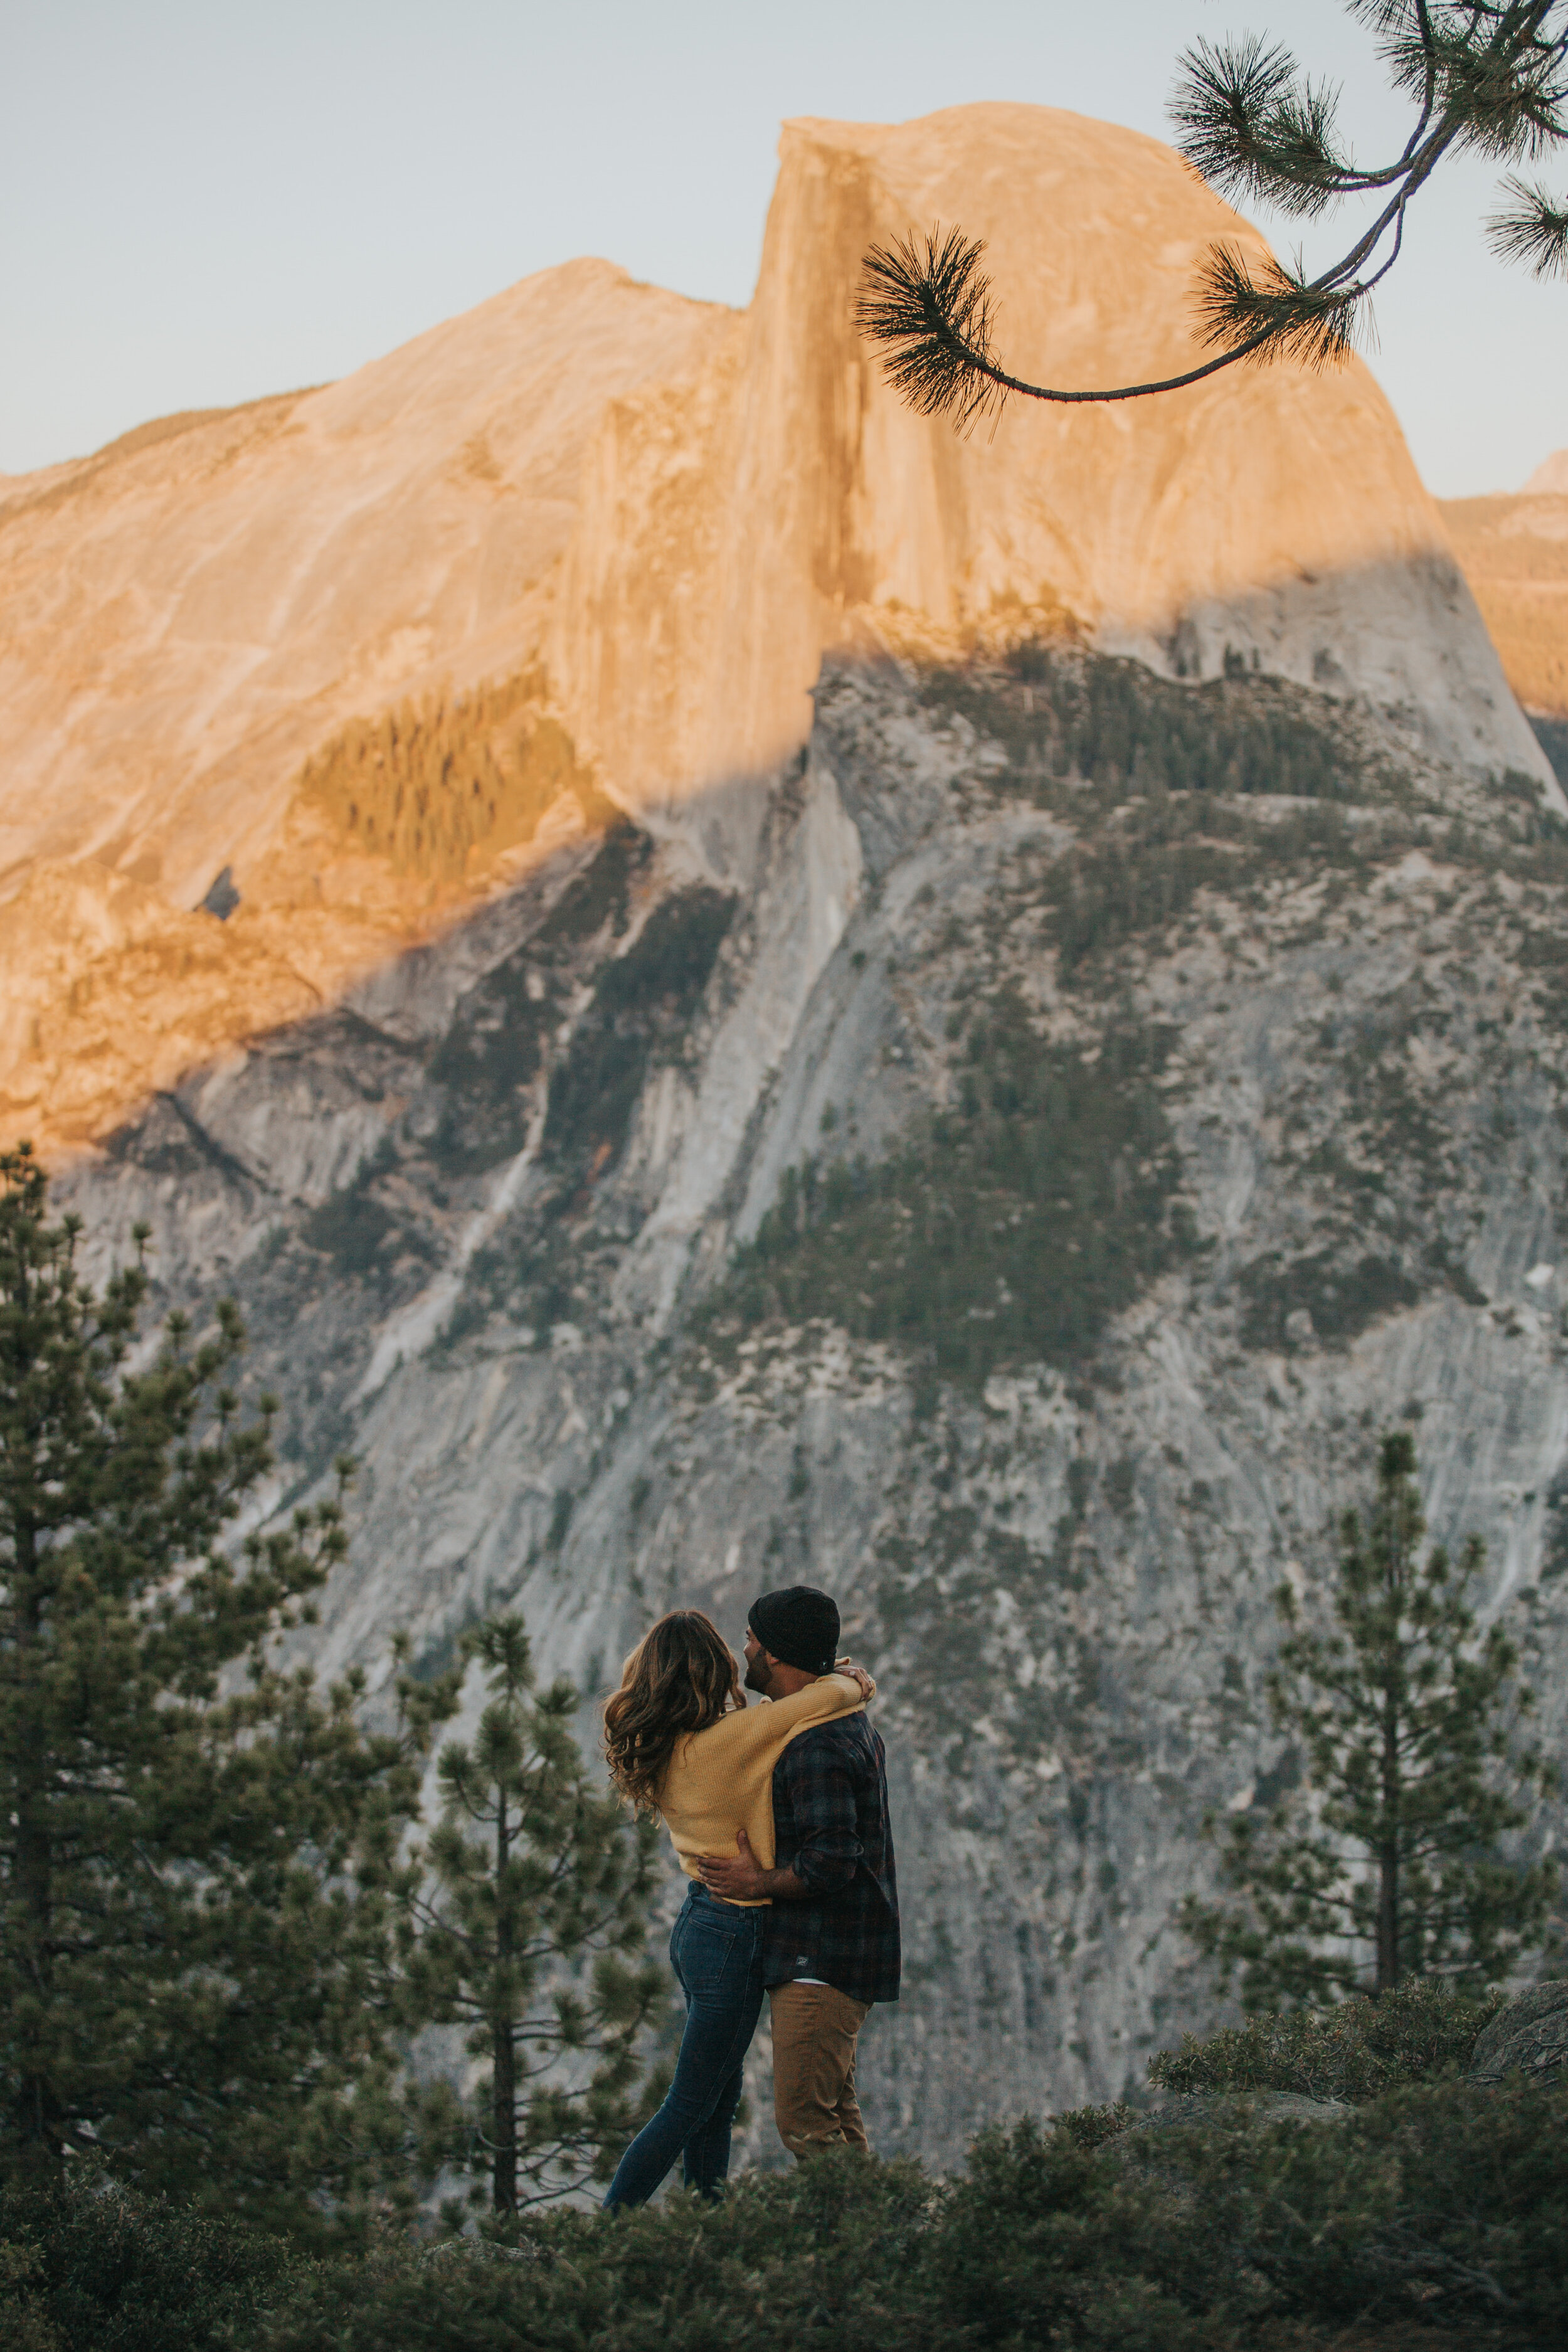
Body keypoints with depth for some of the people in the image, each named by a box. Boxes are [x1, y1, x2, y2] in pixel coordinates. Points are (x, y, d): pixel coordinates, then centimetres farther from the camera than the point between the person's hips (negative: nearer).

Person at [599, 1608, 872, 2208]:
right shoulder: (723, 1741, -22)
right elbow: (827, 1697, -24)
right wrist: (851, 1684, -1)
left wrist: (837, 1677, 3)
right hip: (733, 1935, -8)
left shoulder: (665, 1747, 2)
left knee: (718, 2104, 16)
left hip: (700, 1922, 8)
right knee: (689, 2107, 1)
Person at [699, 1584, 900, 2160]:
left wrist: (758, 1885, -13)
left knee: (803, 2121, -11)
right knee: (835, 2113, 14)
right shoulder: (848, 1720, 14)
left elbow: (831, 1863, -26)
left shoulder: (815, 1745, -20)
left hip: (820, 1962, -11)